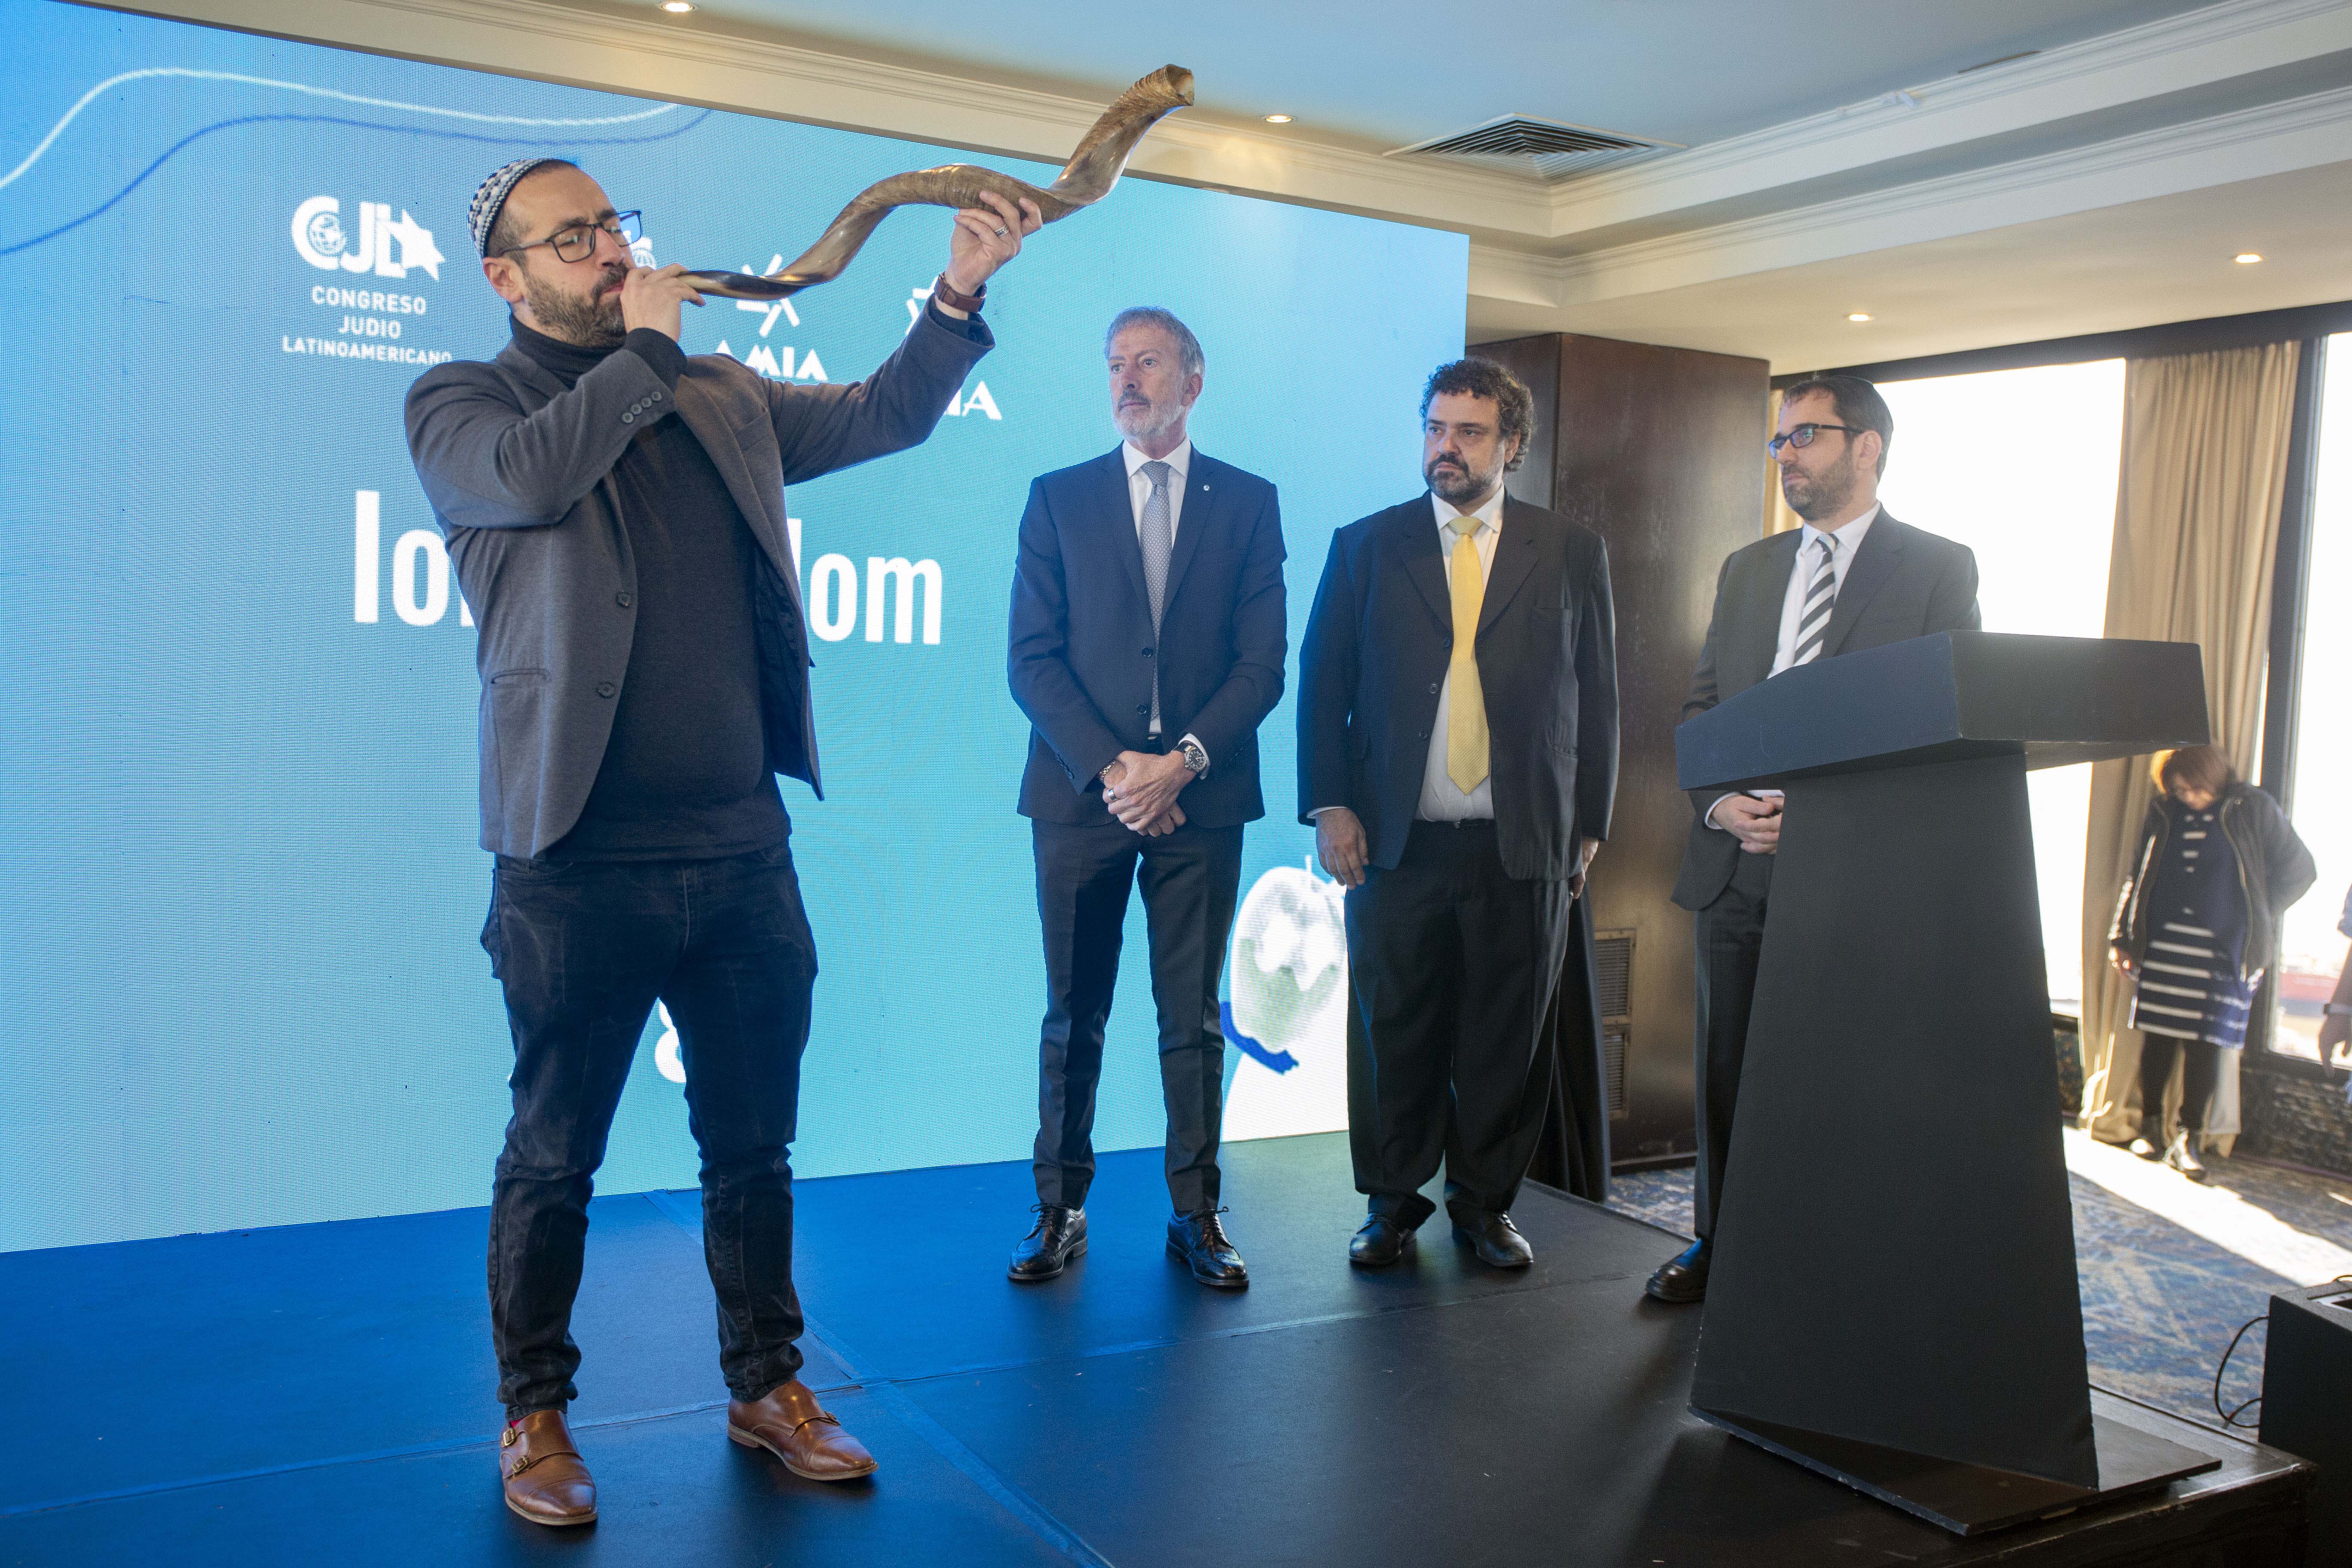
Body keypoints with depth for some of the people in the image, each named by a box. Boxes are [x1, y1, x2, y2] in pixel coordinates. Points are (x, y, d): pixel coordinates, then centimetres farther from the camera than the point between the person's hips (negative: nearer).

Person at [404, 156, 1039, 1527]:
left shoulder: (724, 397, 14)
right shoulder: (459, 403, 2)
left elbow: (883, 415, 12)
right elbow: (529, 474, -19)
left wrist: (959, 298, -3)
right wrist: (643, 343, -9)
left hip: (745, 852, 4)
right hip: (579, 864, -4)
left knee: (754, 1146, 15)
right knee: (555, 1159, 9)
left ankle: (768, 1387, 31)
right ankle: (536, 1414, 28)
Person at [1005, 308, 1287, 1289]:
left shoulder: (1249, 502, 9)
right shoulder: (1058, 499, 8)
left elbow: (1264, 663, 2)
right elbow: (1032, 658, 1)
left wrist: (1183, 761, -11)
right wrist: (1108, 765, -11)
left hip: (1199, 795, 0)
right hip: (1082, 792, 0)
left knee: (1194, 1019, 5)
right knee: (1072, 1016, 6)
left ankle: (1195, 1215, 15)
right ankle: (1061, 1210, 17)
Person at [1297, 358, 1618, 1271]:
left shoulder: (1572, 555, 8)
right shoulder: (1365, 547, 8)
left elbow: (1598, 699, 8)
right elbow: (1321, 685, 6)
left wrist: (1589, 826, 4)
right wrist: (1329, 808, -4)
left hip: (1524, 850, 0)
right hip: (1397, 845, 0)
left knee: (1506, 1041, 7)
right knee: (1395, 1035, 6)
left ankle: (1485, 1203, 23)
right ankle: (1392, 1203, 22)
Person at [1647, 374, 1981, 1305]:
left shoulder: (1938, 568, 0)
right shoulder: (1747, 570, 16)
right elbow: (1699, 706, 15)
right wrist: (1718, 803, -4)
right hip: (1735, 864, 5)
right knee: (1726, 1069, 12)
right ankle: (1719, 1246, 26)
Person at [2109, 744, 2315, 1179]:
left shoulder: (2253, 809, -1)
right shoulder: (2163, 812, 7)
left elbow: (2300, 870, 5)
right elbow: (2138, 874, 13)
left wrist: (2255, 920, 1)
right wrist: (2121, 935, 9)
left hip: (2224, 950, -2)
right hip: (2162, 943, 3)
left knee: (2206, 1044, -2)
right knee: (2157, 1037, 5)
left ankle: (2187, 1140, 4)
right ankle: (2151, 1125, 18)